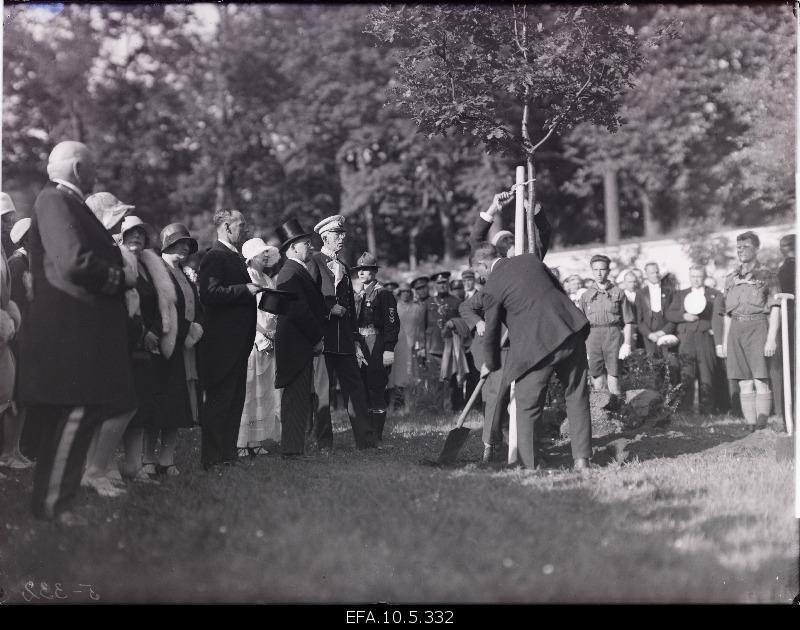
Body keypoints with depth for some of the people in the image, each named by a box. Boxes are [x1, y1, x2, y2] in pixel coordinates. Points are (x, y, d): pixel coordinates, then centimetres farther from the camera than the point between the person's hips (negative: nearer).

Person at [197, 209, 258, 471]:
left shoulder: (235, 257, 20)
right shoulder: (214, 256, -11)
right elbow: (209, 294, -22)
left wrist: (254, 289, 12)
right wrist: (245, 290, -22)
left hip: (238, 340, 10)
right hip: (222, 340, -10)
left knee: (235, 399, 12)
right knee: (220, 398, -6)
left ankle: (227, 454, 19)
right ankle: (212, 459, -1)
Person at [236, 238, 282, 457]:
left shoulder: (269, 281, 18)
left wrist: (276, 338, 9)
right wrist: (262, 339, -15)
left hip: (270, 344, 8)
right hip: (252, 342, -8)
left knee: (266, 393, 6)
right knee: (248, 392, -8)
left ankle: (256, 441, 10)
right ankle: (242, 444, -5)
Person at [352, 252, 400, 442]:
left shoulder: (384, 294, -5)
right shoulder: (358, 296, 17)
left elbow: (392, 323, -11)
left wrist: (389, 350, -17)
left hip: (377, 347, -7)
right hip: (359, 346, 7)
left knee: (376, 390, -7)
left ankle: (377, 437, -2)